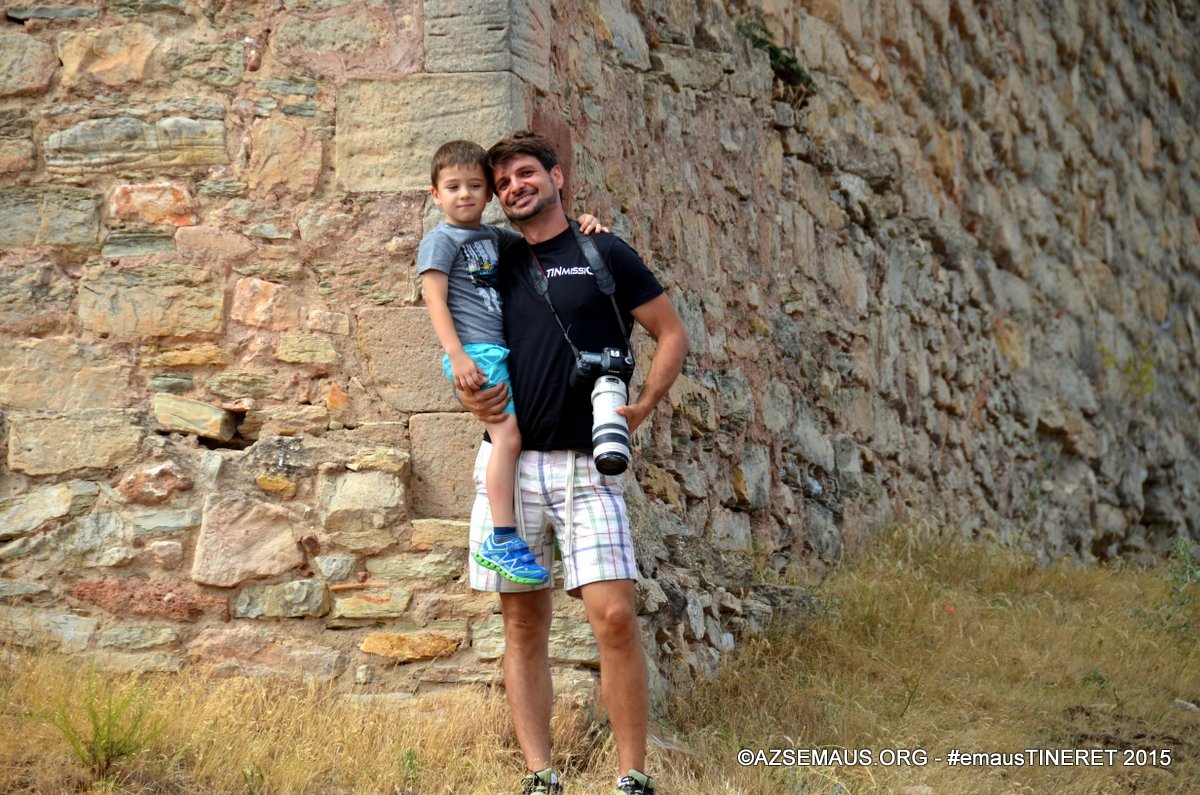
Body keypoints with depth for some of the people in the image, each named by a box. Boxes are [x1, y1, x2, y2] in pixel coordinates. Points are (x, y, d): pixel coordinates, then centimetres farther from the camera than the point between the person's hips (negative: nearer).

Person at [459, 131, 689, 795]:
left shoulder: (605, 255, 4)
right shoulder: (497, 265, 14)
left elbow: (671, 333, 8)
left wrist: (645, 405, -6)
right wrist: (470, 394, 1)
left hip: (587, 465, -4)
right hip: (510, 459, 4)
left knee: (614, 615, -14)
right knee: (523, 622, 2)